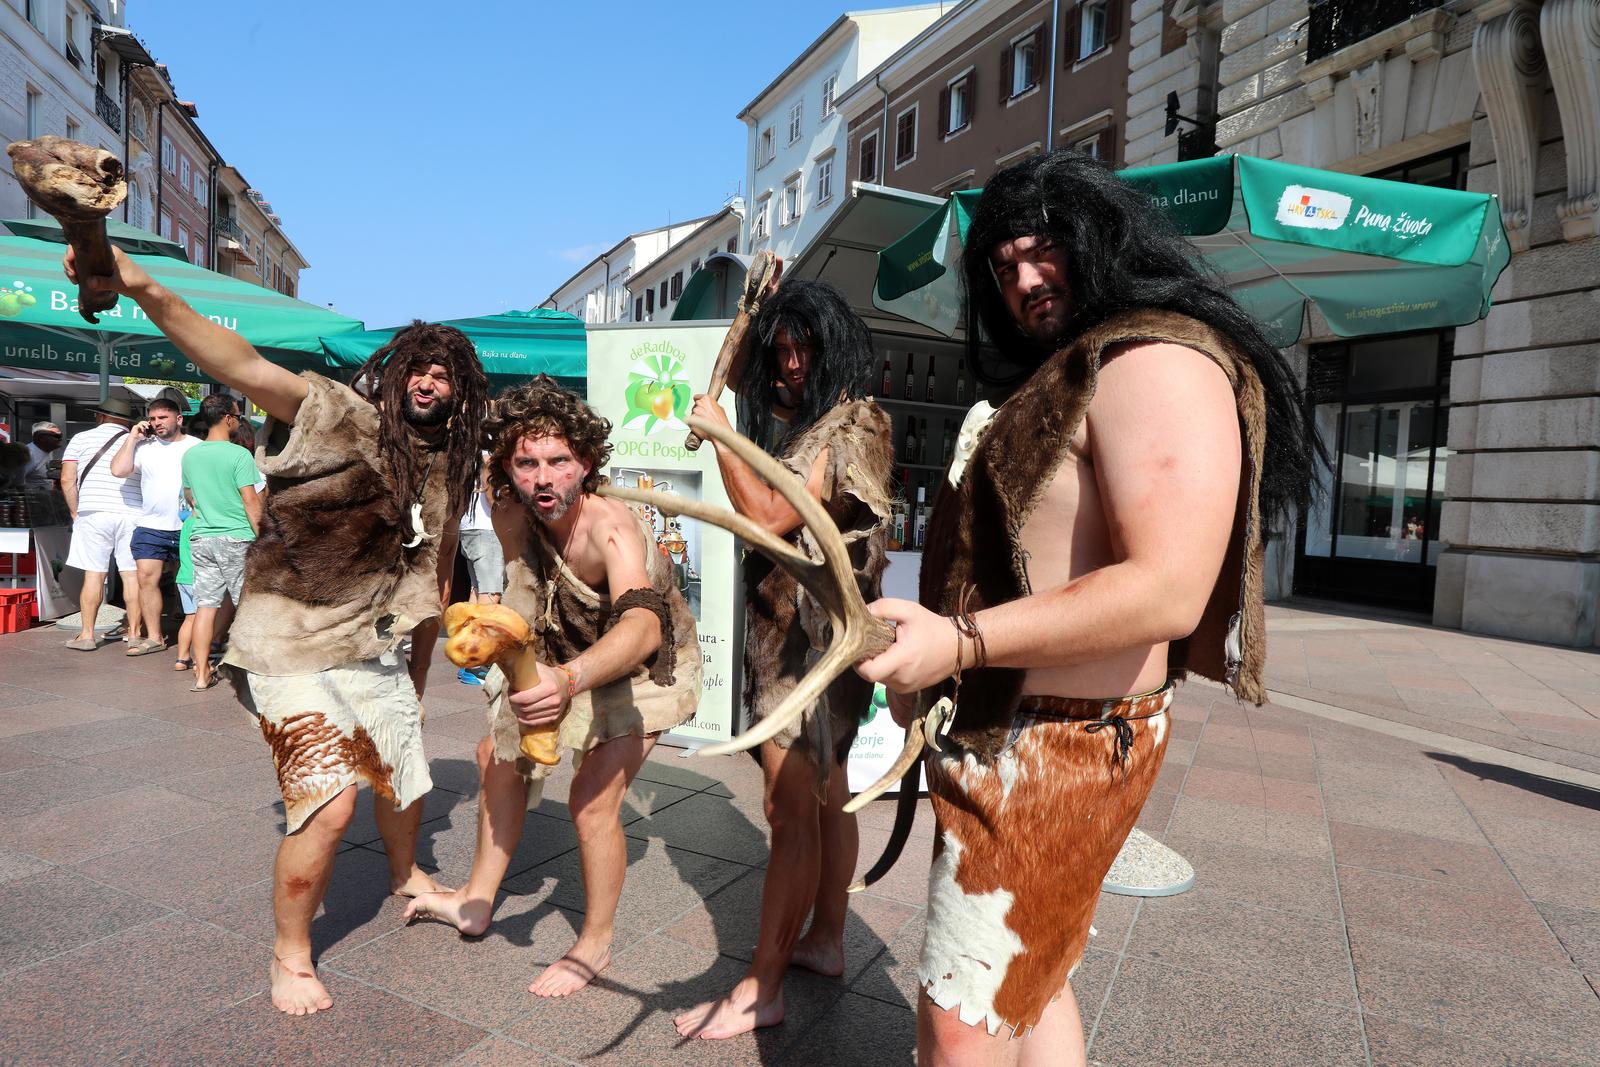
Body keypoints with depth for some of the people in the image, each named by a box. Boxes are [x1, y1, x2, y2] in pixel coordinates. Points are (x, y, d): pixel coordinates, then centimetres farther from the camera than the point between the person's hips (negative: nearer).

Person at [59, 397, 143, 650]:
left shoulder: (81, 439, 7)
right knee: (132, 575, 4)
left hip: (94, 513, 0)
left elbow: (67, 480, 2)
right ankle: (134, 633, 9)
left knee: (93, 574, 4)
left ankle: (87, 635, 9)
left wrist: (74, 512, 12)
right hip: (133, 514, 1)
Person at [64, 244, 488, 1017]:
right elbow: (247, 369, -33)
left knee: (404, 778, 18)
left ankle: (405, 875, 49)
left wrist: (417, 677, 14)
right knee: (328, 802, -11)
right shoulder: (342, 416, -15)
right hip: (294, 648, -6)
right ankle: (290, 954, 14)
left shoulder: (444, 469, 3)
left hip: (375, 651, 6)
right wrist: (145, 291, -49)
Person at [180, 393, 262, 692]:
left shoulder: (189, 455, 9)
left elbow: (190, 498, 19)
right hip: (236, 538, -6)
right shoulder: (238, 455, -11)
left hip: (201, 538, 6)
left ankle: (202, 674, 9)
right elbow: (251, 502, -12)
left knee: (205, 606, 6)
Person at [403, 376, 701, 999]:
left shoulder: (609, 528, -39)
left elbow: (643, 625, -57)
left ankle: (595, 945, 14)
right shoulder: (511, 514, -19)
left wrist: (570, 680, -74)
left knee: (592, 803, -13)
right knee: (498, 756, 12)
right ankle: (477, 901, 33)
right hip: (568, 655, 7)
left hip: (643, 665, -7)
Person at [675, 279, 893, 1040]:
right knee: (823, 790, 16)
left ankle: (761, 989, 7)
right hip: (787, 623, 10)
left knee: (792, 806, -4)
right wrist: (756, 308, 19)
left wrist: (719, 432, -16)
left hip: (817, 628, -10)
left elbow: (769, 516, -22)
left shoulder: (855, 426, -14)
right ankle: (824, 940, 30)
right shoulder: (800, 422, 12)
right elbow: (728, 376, 29)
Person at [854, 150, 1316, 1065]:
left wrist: (959, 643, -29)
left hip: (1061, 745, -10)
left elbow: (1167, 593, -27)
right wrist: (929, 672, 10)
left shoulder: (1159, 363, -16)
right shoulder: (1065, 378, 16)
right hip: (1020, 729, 10)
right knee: (1034, 986, 22)